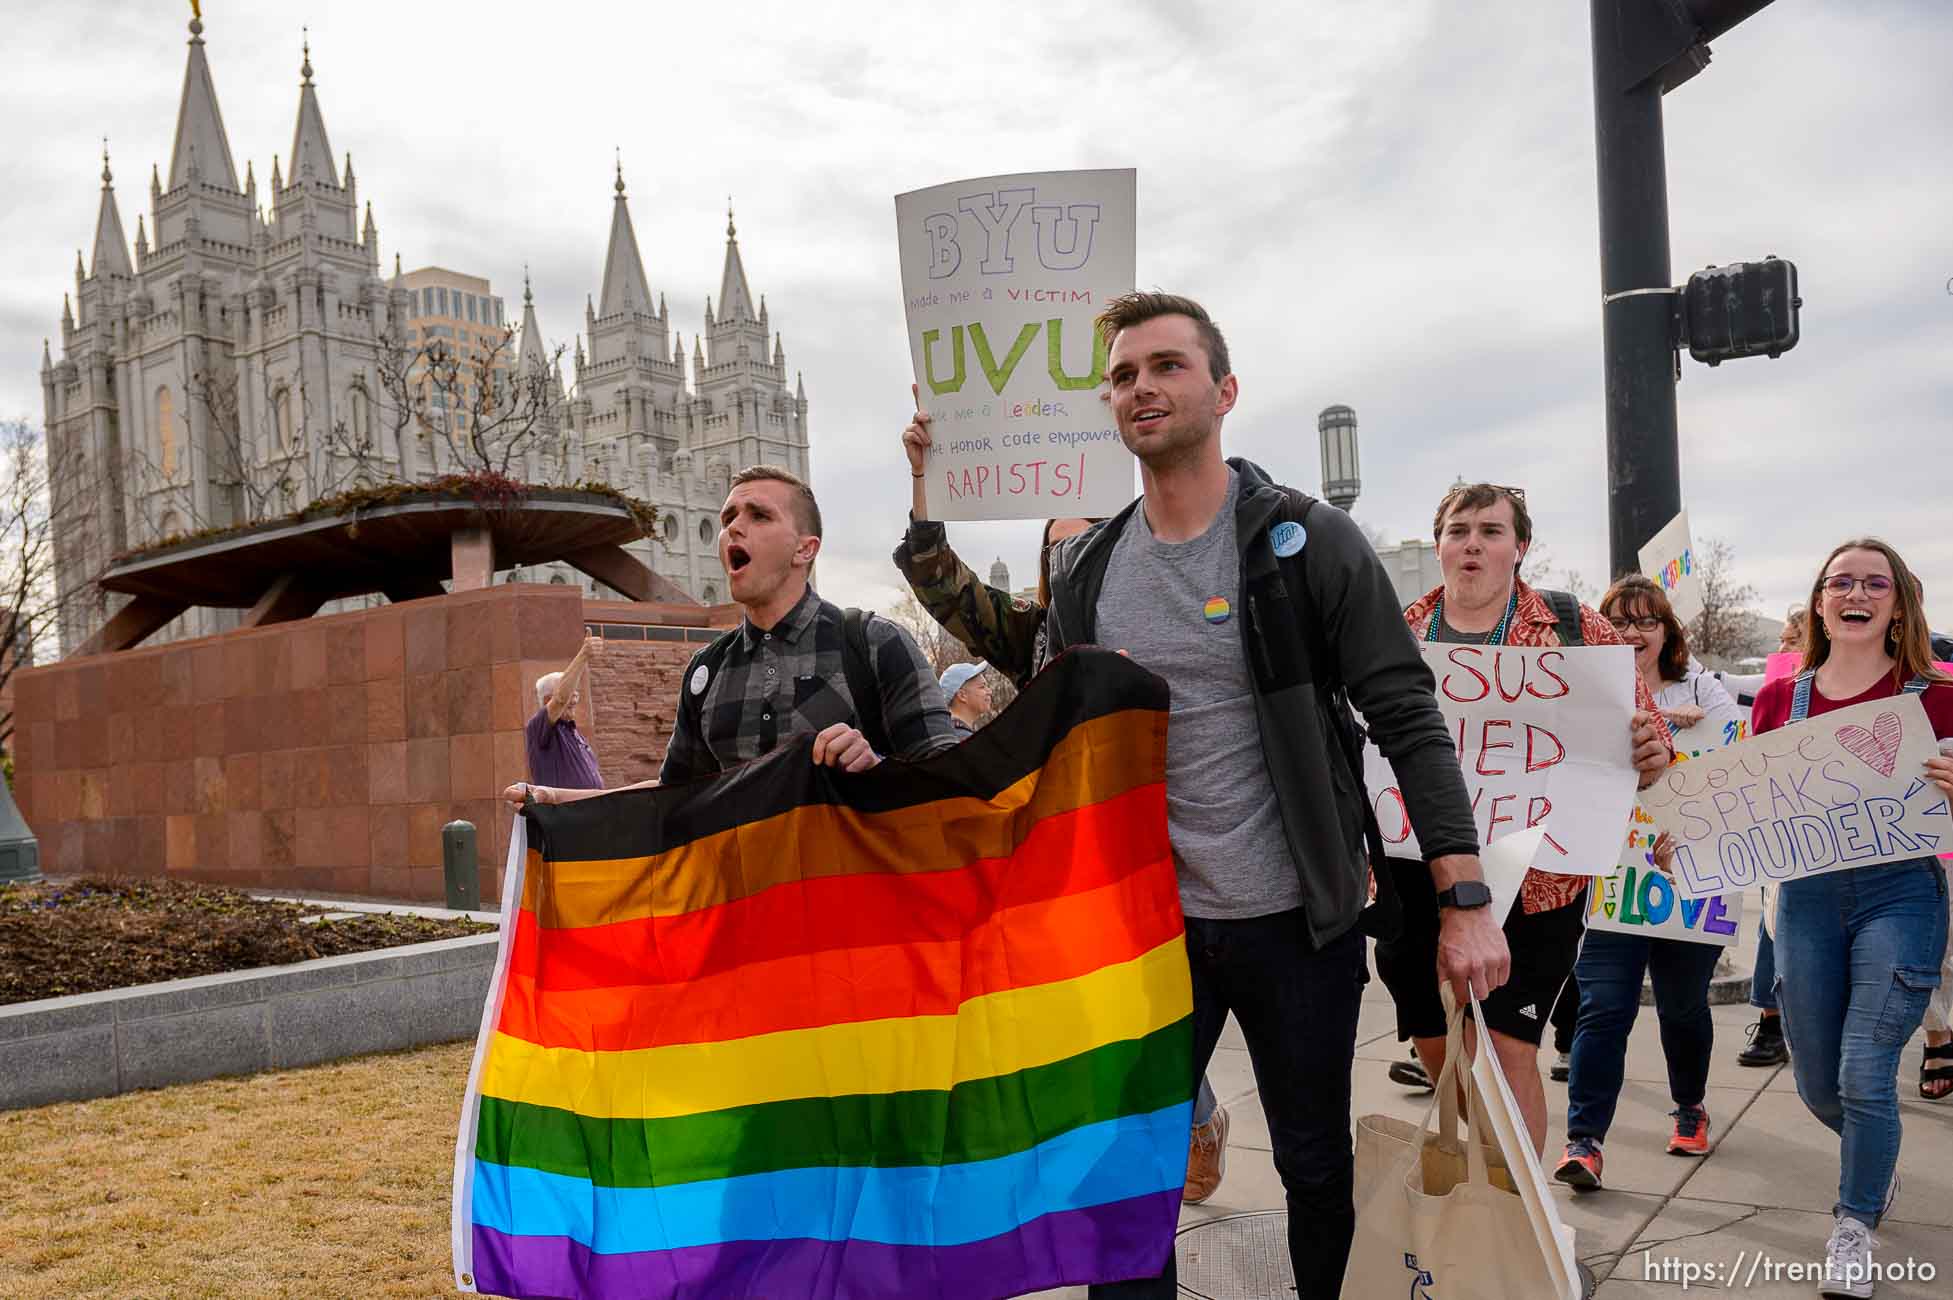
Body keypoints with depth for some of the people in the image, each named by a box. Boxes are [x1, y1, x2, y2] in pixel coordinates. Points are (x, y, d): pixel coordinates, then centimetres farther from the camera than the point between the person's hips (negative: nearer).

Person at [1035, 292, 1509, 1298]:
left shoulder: (1308, 544, -7)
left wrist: (1466, 898, -16)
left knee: (1317, 1168, 14)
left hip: (1299, 921, -2)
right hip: (1147, 920, 3)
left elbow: (1409, 721, -9)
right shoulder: (1086, 570, 5)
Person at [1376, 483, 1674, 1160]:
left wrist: (1652, 751, -18)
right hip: (1418, 871, 4)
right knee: (1442, 1060, 12)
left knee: (1509, 1054, -6)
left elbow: (1639, 721, 5)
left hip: (1533, 880, -3)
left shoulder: (1575, 628, 2)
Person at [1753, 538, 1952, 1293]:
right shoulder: (1779, 699, 5)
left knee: (1865, 1076, -7)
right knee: (1817, 1083, 11)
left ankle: (1854, 1226, 15)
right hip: (1806, 894, 3)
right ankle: (1876, 1162, 44)